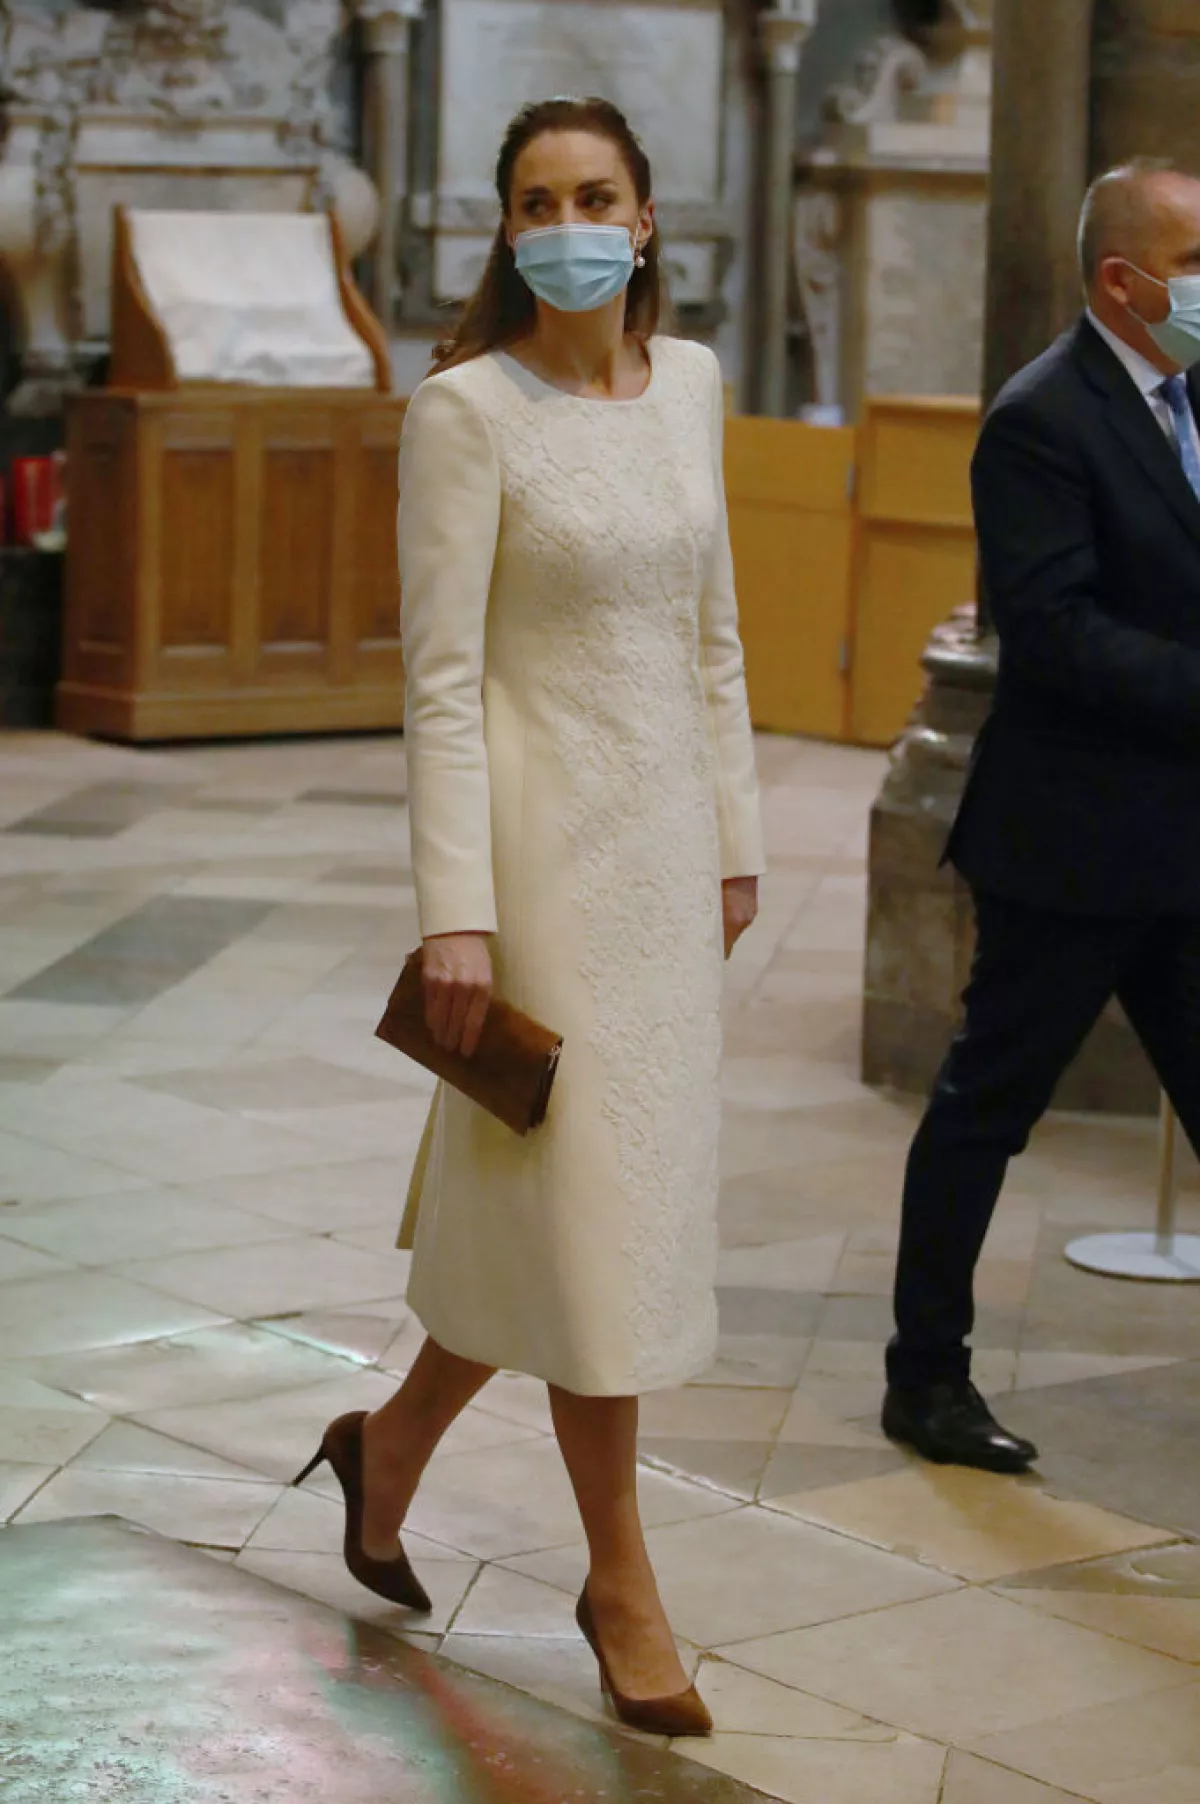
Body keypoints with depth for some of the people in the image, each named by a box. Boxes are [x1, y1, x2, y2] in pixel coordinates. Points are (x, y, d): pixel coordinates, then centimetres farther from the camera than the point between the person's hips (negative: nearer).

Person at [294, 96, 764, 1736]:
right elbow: (442, 677, -13)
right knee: (589, 1200, 0)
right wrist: (456, 911, -17)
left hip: (664, 833, 7)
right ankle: (621, 1582, 15)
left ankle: (394, 1443, 36)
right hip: (541, 833, -7)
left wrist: (734, 835, 12)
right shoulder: (467, 408, -11)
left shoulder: (688, 382, 7)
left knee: (614, 1195, 13)